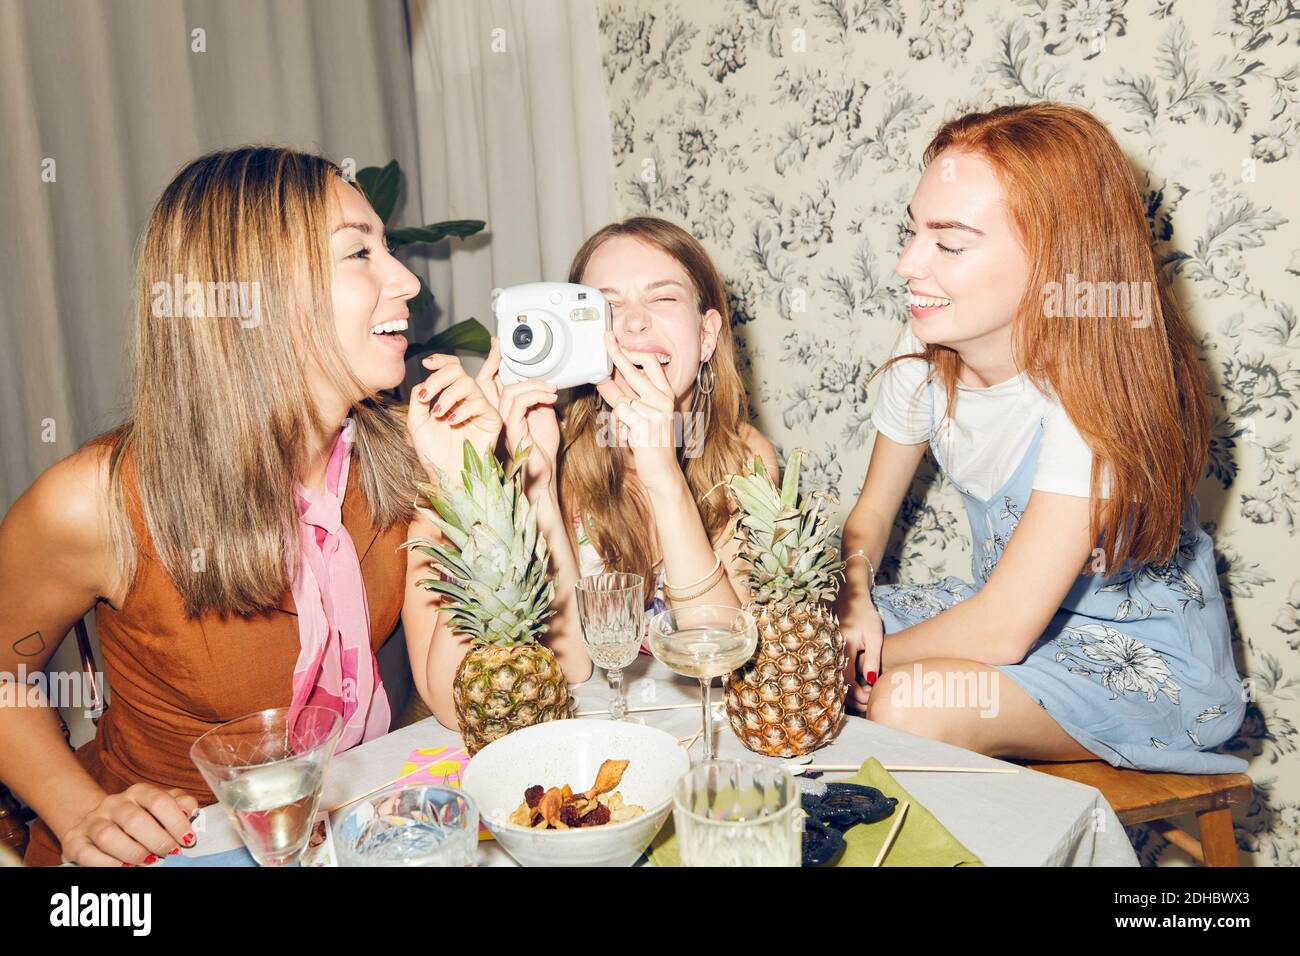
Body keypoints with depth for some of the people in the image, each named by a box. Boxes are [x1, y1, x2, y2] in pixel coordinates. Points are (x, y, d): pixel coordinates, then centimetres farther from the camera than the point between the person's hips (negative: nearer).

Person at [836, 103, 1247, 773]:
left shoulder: (1095, 388, -30)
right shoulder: (926, 354, -11)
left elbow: (1001, 631, -30)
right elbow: (872, 509, 2)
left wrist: (870, 658, -17)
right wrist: (853, 605, -17)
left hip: (1146, 662, -6)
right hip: (1003, 606, 6)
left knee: (905, 704, -32)